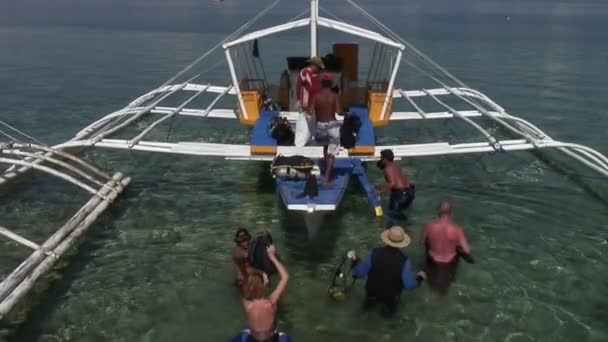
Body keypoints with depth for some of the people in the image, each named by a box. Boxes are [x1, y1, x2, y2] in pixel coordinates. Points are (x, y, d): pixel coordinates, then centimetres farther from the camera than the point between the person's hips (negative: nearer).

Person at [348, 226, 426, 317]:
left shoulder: (375, 253, -21)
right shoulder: (404, 260, -26)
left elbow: (359, 273, -14)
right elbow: (410, 285, -23)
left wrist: (354, 260, 4)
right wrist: (420, 278, -3)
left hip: (372, 293, 2)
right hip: (390, 297, -1)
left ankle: (371, 299, 35)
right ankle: (390, 306, 23)